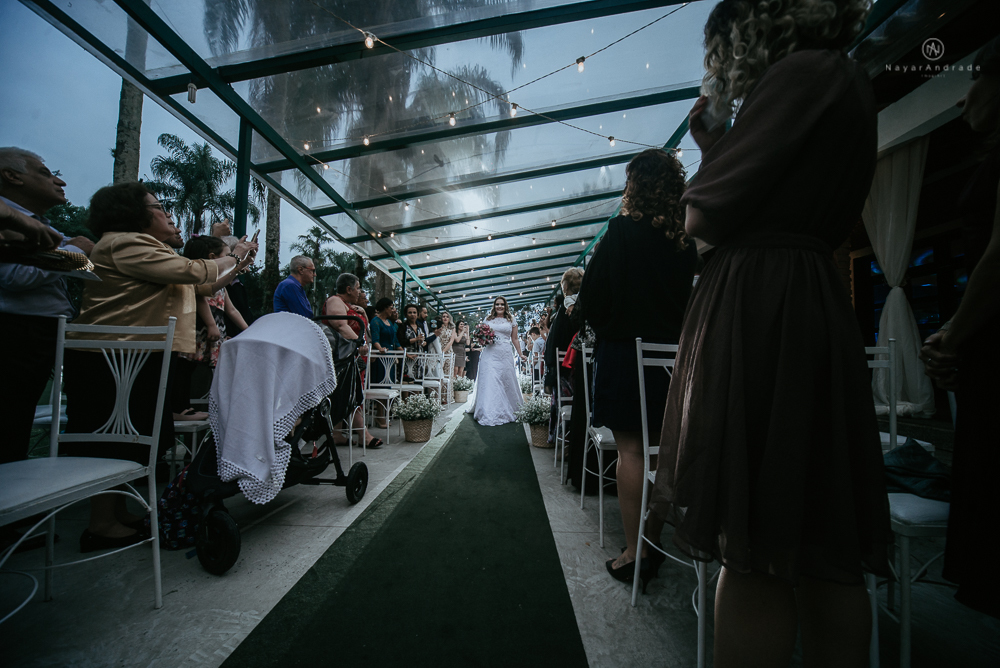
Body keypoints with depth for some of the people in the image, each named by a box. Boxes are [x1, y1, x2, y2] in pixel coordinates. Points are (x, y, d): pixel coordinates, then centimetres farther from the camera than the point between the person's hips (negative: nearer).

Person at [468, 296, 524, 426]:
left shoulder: (511, 320, 11)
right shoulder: (488, 320, 13)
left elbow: (515, 339, 13)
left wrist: (520, 354, 10)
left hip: (505, 355, 0)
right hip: (489, 354, 0)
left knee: (506, 382, 3)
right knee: (489, 382, -8)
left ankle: (506, 411, 20)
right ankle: (489, 414, -7)